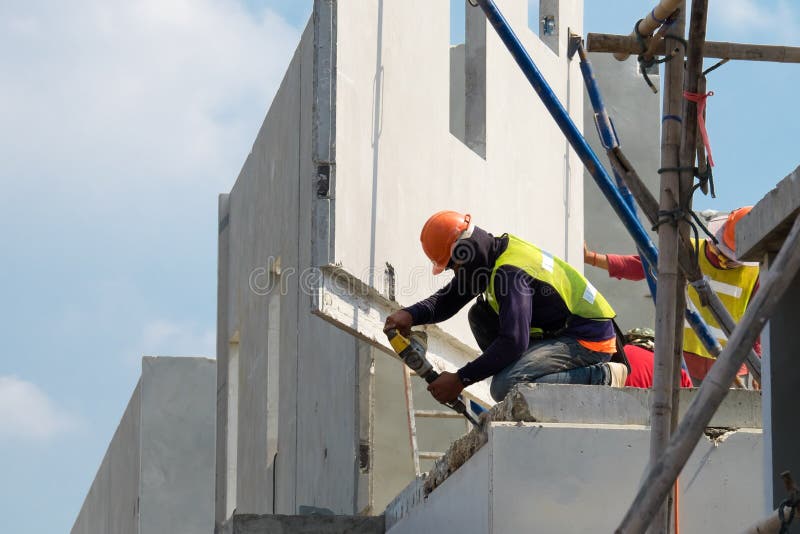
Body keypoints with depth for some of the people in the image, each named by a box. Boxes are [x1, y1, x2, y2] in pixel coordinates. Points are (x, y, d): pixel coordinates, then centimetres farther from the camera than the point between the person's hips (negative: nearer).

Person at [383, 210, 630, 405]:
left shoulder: (511, 271, -24)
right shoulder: (495, 252, 6)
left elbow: (513, 343, -30)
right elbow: (449, 299, 16)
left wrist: (460, 380, -25)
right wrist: (410, 315, -4)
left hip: (589, 339, -10)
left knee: (505, 388, -26)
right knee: (480, 316, 10)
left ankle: (602, 379, -15)